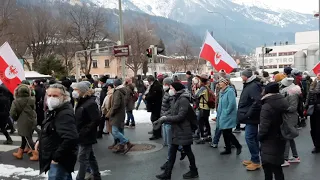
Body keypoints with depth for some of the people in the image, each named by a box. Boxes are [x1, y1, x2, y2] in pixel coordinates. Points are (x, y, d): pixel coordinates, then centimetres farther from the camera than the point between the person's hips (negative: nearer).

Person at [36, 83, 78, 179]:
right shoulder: (54, 110, 10)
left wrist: (57, 157, -28)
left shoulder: (65, 114, -25)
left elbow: (70, 138, -36)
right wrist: (41, 140, 11)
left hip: (60, 159, -10)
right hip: (55, 156, 10)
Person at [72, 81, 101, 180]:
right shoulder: (81, 102, 9)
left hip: (86, 137, -9)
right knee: (90, 157, 18)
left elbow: (96, 120, -23)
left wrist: (83, 132, -21)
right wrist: (77, 131, 7)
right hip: (82, 135, 9)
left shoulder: (90, 103, -19)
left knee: (82, 159, -2)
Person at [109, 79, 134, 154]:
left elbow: (116, 104, -25)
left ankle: (128, 143, -14)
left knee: (115, 132, -11)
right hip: (122, 114, 10)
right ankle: (121, 147, 17)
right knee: (120, 131, 12)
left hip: (117, 115, -10)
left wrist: (111, 112, -11)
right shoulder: (123, 92, 13)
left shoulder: (118, 92, -16)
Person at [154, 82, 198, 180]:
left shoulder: (183, 100, -19)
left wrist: (165, 118, -20)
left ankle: (194, 171, 25)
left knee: (187, 151, 7)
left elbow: (180, 116, -24)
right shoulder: (177, 99, 11)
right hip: (177, 131, 9)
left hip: (183, 131, -9)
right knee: (172, 151, 10)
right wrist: (161, 120, 0)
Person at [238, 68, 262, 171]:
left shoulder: (253, 86, -19)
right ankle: (254, 159, 25)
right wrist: (246, 114, 16)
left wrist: (249, 114, -24)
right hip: (250, 117, 11)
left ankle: (256, 162, -1)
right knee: (253, 138, 15)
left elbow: (257, 102, -30)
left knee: (249, 138, -9)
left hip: (251, 117, -11)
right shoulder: (249, 85, 14)